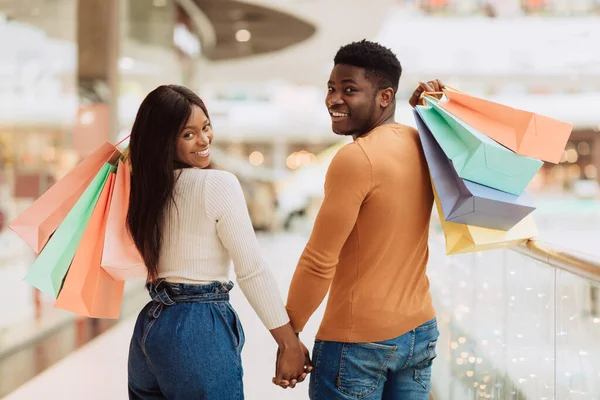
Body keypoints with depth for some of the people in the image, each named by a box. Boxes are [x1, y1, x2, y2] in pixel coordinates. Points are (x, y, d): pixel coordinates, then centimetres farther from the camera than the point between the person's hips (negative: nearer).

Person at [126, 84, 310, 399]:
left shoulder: (148, 185, 6)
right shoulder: (218, 184, -14)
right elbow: (252, 271, -17)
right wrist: (290, 343, -14)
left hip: (149, 325, 8)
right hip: (200, 331, -7)